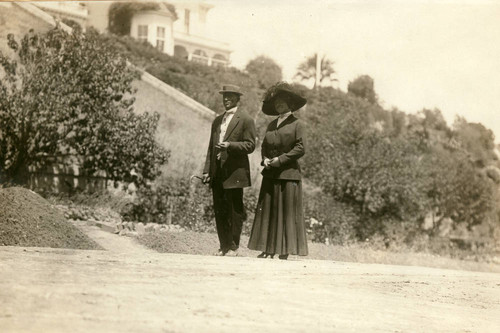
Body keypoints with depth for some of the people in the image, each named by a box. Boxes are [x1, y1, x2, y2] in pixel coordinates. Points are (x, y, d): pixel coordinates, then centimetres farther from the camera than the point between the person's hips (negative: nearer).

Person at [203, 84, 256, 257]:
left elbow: (250, 145, -7)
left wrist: (230, 145, -20)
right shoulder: (217, 121, 19)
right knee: (219, 210, 7)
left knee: (235, 210, -2)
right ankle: (224, 246, 14)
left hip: (234, 172, -6)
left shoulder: (246, 120, -1)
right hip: (217, 172, 6)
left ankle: (234, 247, 4)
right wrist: (207, 170, 11)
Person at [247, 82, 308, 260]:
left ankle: (285, 250, 0)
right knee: (268, 210, 3)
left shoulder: (297, 124, -1)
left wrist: (280, 159, -13)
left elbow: (300, 148, -8)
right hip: (270, 174, 6)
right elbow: (264, 146, 20)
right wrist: (265, 159, 0)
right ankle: (269, 249, 7)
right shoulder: (272, 125, 18)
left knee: (287, 211, -4)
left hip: (289, 173, -6)